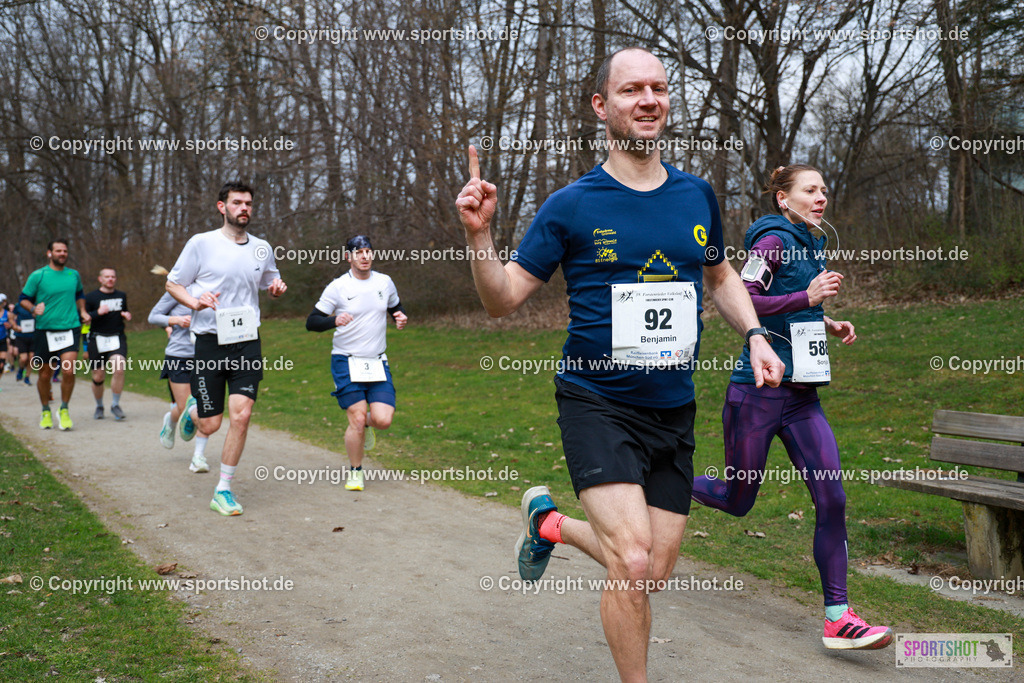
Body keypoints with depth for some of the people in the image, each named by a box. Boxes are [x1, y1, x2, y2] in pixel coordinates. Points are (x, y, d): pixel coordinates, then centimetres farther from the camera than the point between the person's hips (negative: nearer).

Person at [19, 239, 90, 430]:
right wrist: (34, 309, -15)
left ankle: (64, 410, 6)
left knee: (69, 371, -14)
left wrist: (82, 311, 13)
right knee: (45, 375, 7)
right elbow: (23, 298, 5)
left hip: (70, 328, 1)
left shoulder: (74, 275, 10)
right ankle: (46, 411, 28)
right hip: (45, 330, -1)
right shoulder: (37, 276, -1)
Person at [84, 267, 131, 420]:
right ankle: (99, 407, 26)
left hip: (118, 339, 2)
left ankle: (115, 405, -7)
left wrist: (127, 316, 6)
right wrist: (98, 313, -19)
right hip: (97, 340, -1)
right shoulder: (91, 297, 1)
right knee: (98, 377, 2)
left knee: (119, 368, -22)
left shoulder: (122, 296, 13)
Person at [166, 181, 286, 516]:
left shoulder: (262, 248, 9)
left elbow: (269, 283, 27)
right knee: (210, 424, 3)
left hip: (247, 341, 2)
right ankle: (192, 411, 43)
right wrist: (194, 302, -15)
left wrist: (277, 287, 2)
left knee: (241, 415, -12)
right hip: (210, 341, -2)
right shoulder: (201, 243, -2)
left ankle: (223, 491, 3)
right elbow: (173, 283, 6)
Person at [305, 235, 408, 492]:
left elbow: (395, 308, 24)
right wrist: (334, 320, -25)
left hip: (377, 362, 3)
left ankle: (365, 424, 28)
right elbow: (311, 322, -5)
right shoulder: (337, 287, -5)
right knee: (357, 420, -8)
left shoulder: (385, 282, 6)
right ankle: (355, 472, 15)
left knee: (383, 420, -10)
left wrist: (401, 318, 0)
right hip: (346, 362, -3)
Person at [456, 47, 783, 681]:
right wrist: (480, 234, -21)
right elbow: (503, 299, -4)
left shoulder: (698, 196, 5)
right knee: (633, 563, -19)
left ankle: (551, 522, 37)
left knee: (653, 574, 10)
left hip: (674, 412, 5)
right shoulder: (571, 206, -7)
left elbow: (721, 275, 22)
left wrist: (754, 335, 6)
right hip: (598, 405, -4)